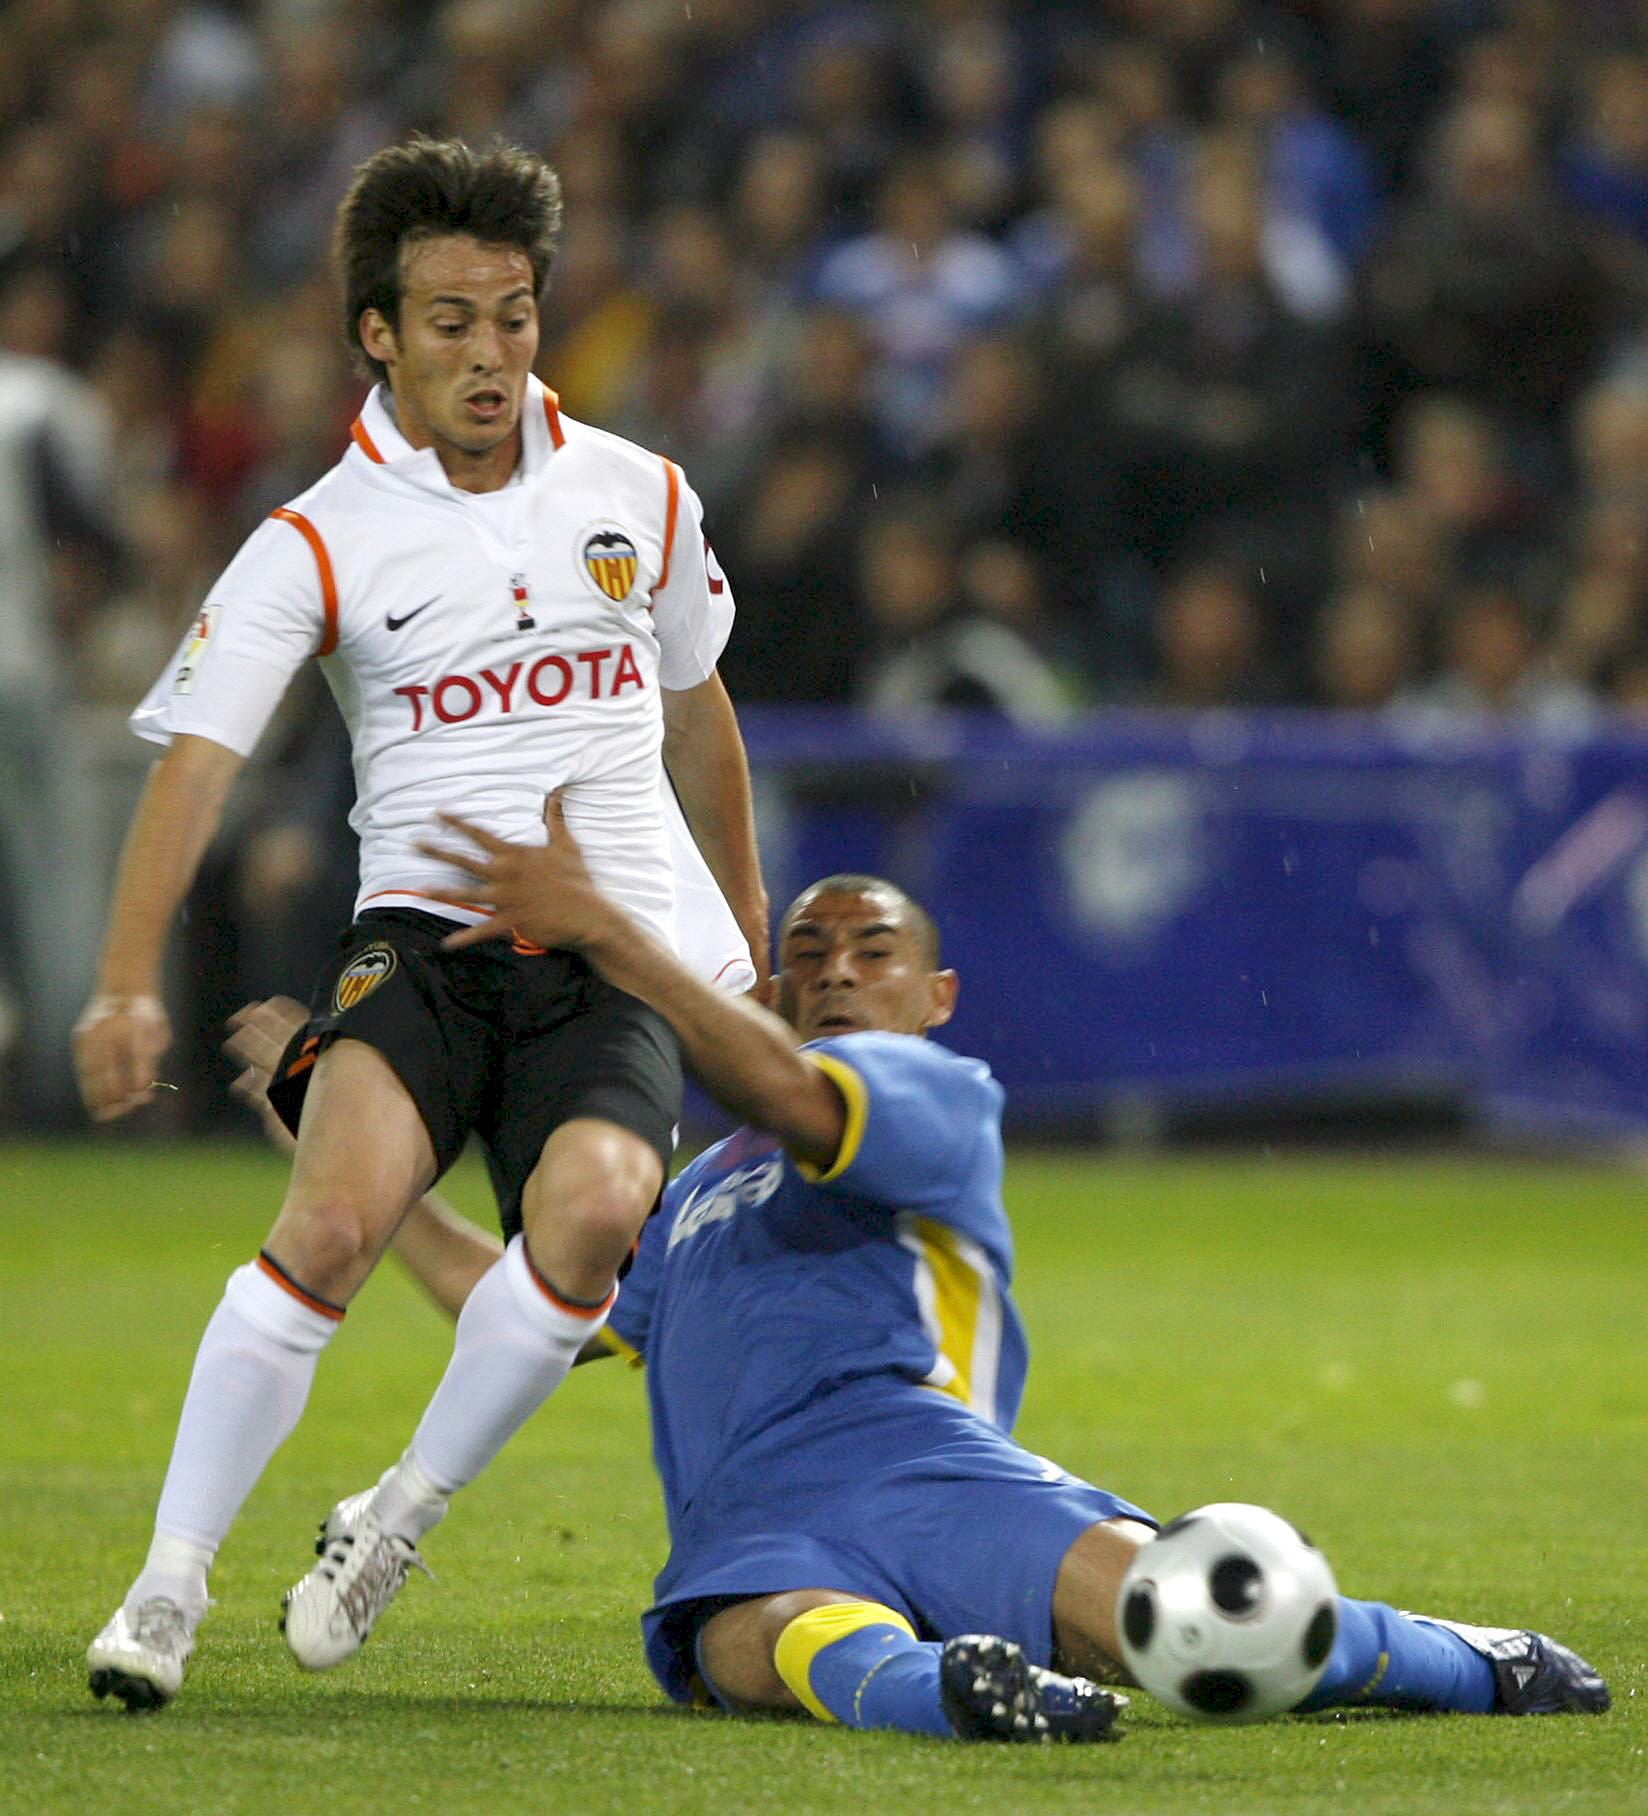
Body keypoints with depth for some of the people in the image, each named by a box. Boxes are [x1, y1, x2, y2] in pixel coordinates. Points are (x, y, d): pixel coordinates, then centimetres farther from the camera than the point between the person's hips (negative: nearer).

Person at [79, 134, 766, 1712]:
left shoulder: (637, 497, 10)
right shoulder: (318, 545, -1)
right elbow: (194, 753, -9)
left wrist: (745, 928, 33)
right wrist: (128, 977, -23)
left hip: (620, 961, 2)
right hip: (423, 934, -2)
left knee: (592, 1204, -29)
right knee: (338, 1212, -28)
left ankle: (398, 1524, -10)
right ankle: (168, 1584, -19)